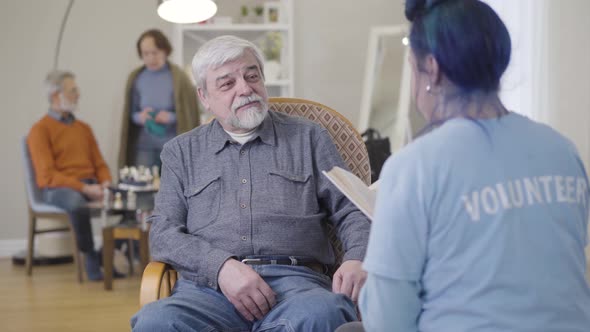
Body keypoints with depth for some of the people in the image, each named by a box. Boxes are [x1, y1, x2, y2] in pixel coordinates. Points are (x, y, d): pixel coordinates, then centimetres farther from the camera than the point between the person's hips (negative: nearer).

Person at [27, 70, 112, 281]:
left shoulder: (84, 128, 20)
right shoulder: (40, 130, -1)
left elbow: (99, 163, 19)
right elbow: (47, 175, -10)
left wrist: (106, 183, -6)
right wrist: (83, 188, -21)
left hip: (90, 186, 6)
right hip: (57, 189, -6)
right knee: (76, 201, -41)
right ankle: (90, 258, -23)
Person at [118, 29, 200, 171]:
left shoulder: (178, 78, -6)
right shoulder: (136, 78, 4)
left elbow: (190, 114, -3)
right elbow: (130, 113, 10)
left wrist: (171, 117, -20)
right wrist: (139, 117, -12)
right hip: (145, 147, 3)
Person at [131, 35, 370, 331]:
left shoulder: (309, 138, 19)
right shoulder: (181, 152, 21)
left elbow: (351, 212, 15)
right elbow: (163, 233, 10)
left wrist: (356, 260, -9)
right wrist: (221, 266, -10)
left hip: (294, 281, 0)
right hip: (206, 285, 1)